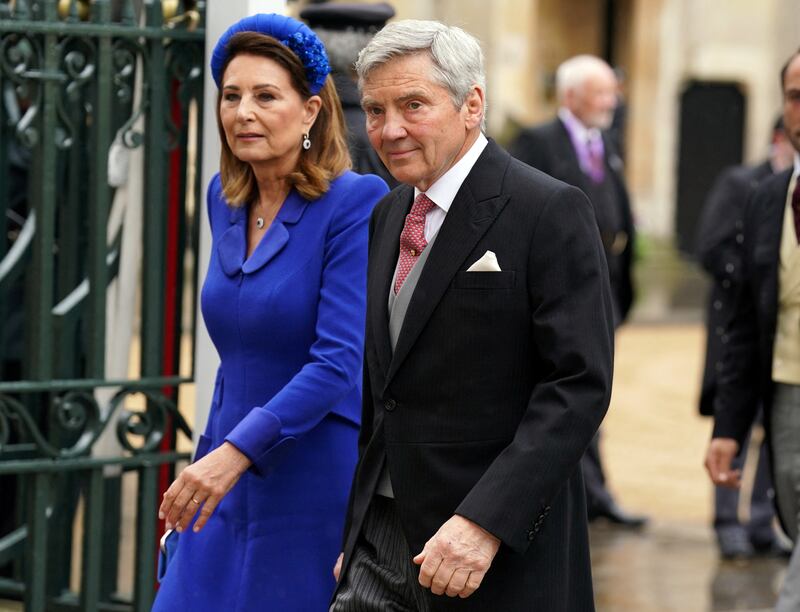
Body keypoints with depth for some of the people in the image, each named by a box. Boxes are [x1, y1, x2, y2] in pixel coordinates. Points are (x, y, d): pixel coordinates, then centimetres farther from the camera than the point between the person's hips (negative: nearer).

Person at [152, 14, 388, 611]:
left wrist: (235, 451, -28)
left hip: (321, 489, -6)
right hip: (232, 493, 6)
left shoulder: (356, 204, -13)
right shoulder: (226, 198, 9)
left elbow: (338, 362, -21)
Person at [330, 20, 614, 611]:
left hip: (504, 553, -6)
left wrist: (485, 523, -23)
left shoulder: (550, 212, -10)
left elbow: (580, 385, -17)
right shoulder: (388, 216, 13)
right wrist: (358, 532, 15)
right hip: (383, 541, 6)